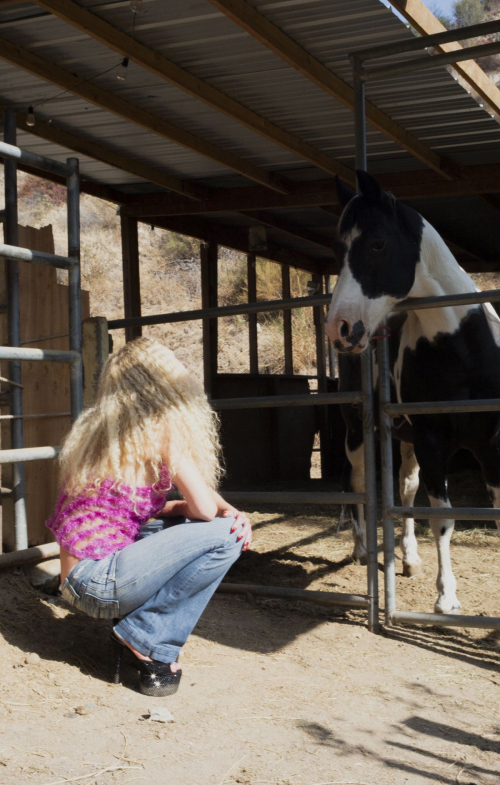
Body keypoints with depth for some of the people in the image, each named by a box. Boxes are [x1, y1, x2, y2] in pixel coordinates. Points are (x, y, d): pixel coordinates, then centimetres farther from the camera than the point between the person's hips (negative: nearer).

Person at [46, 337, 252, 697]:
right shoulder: (162, 427, -9)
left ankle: (135, 632, 14)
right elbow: (204, 507, -12)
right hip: (100, 580, -9)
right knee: (225, 535, -9)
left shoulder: (96, 427, 14)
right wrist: (226, 511, 14)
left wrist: (225, 510, 7)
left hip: (74, 581, 9)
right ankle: (147, 640, -3)